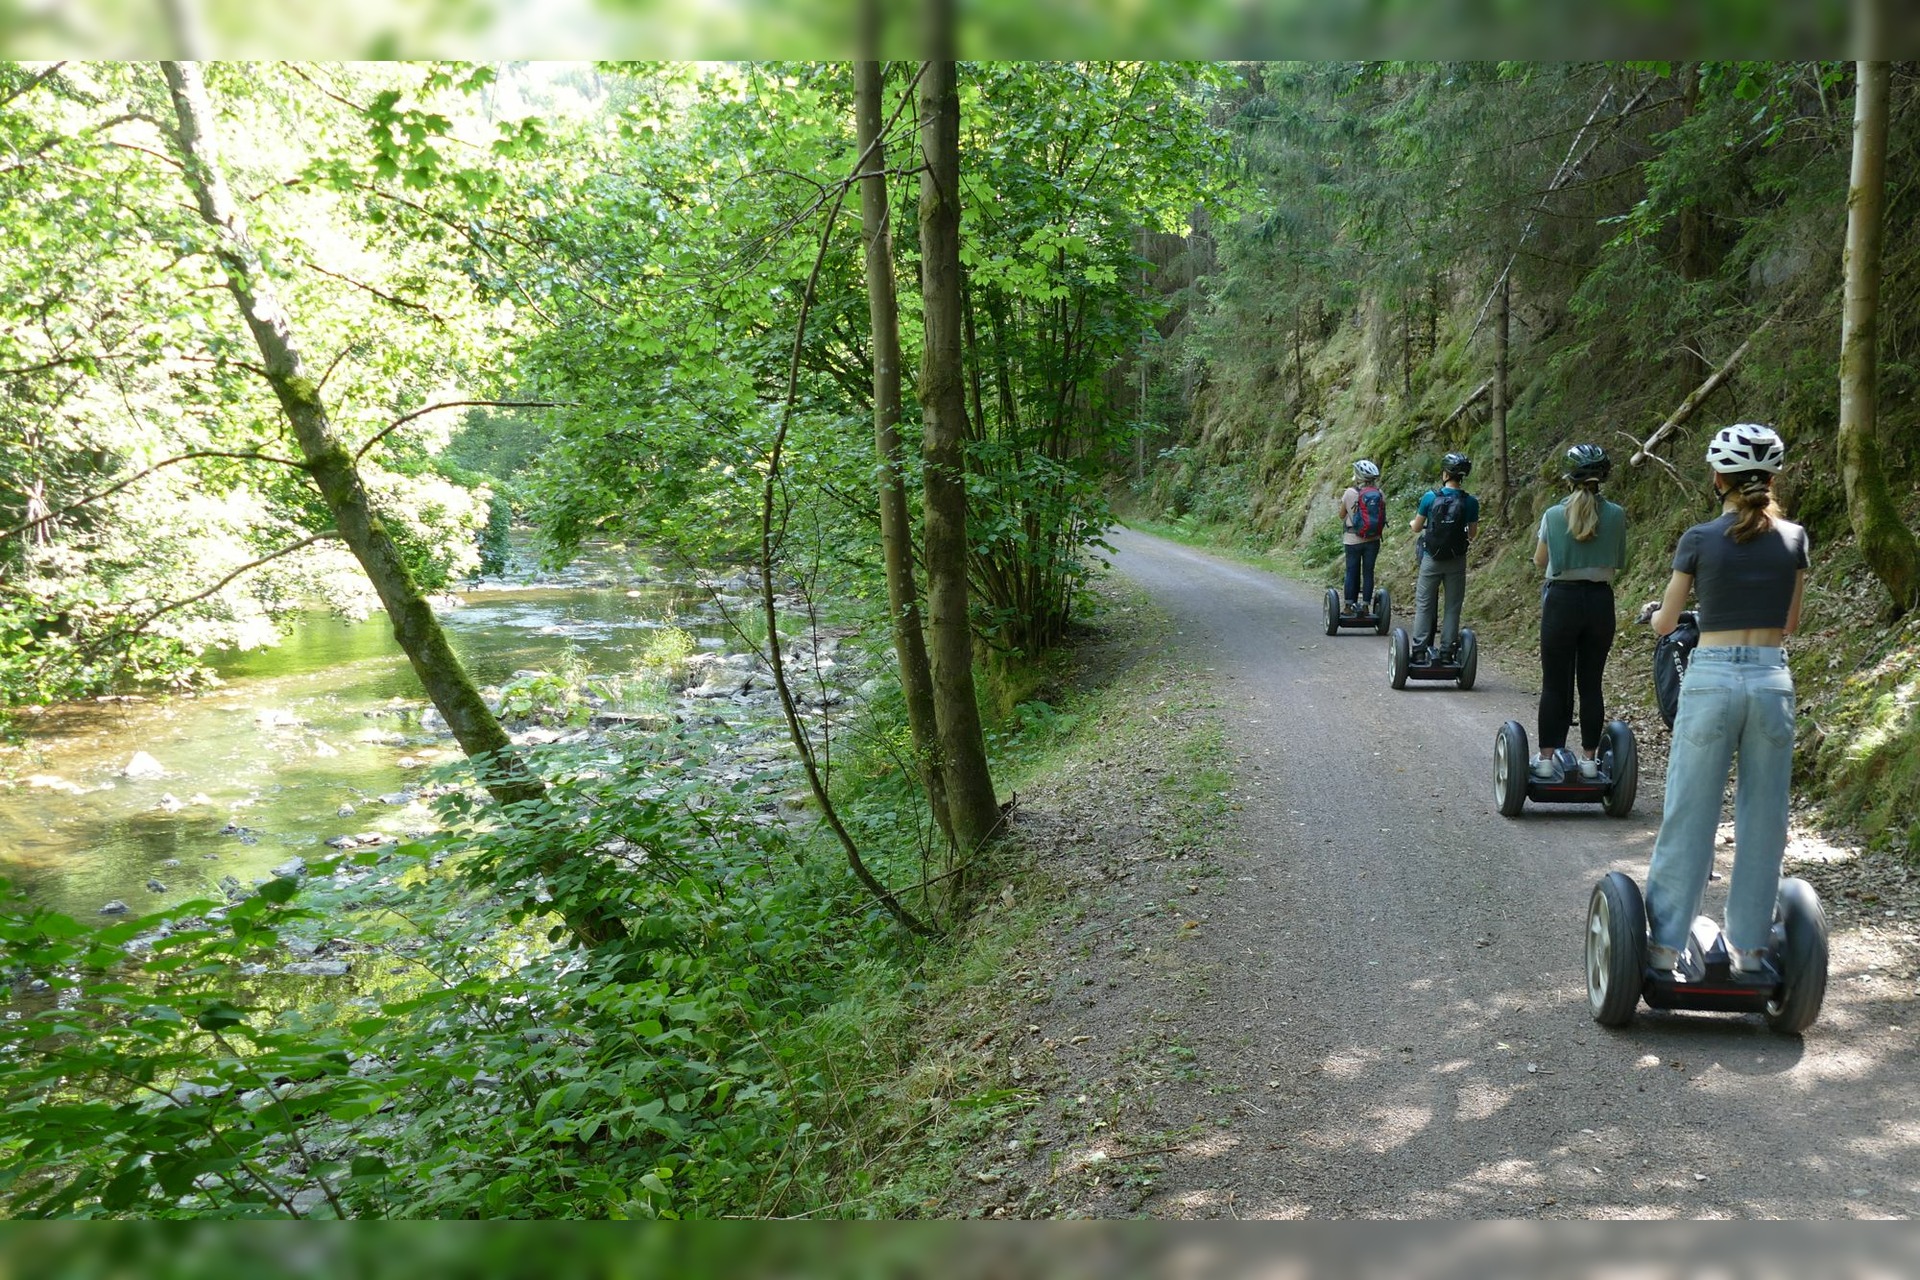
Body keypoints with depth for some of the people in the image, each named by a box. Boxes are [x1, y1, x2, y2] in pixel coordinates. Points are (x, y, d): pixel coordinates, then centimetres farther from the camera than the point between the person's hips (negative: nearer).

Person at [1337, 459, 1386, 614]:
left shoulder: (1350, 493, -11)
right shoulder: (1380, 494, -3)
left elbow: (1341, 515, 1)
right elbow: (1383, 517, 6)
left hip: (1353, 540, -2)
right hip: (1373, 540, 2)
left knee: (1352, 572, 7)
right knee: (1368, 572, 9)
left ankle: (1349, 605, 11)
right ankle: (1365, 605, 11)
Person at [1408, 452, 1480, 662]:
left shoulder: (1430, 497, -9)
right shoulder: (1470, 502, -7)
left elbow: (1417, 528, 1)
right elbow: (1471, 535, 0)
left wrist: (1412, 523, 24)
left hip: (1432, 559, -1)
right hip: (1457, 561, 1)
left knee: (1423, 604, 7)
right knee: (1452, 606, 10)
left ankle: (1420, 651, 4)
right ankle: (1446, 650, 9)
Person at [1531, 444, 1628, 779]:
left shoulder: (1553, 515, -7)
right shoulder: (1616, 515, -3)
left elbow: (1540, 560, 7)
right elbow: (1619, 562, 10)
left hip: (1562, 600, -2)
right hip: (1600, 600, 2)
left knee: (1555, 684, 4)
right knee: (1591, 683, 9)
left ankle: (1546, 758, 6)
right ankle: (1589, 758, 13)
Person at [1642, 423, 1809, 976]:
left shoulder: (1700, 540, -6)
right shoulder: (1793, 538, 3)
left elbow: (1664, 624, 2)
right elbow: (1791, 625, 11)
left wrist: (1652, 613, 24)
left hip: (1711, 678, -2)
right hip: (1773, 679, 3)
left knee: (1689, 816, 4)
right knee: (1763, 817, 10)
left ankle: (1665, 942, 10)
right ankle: (1749, 945, 18)